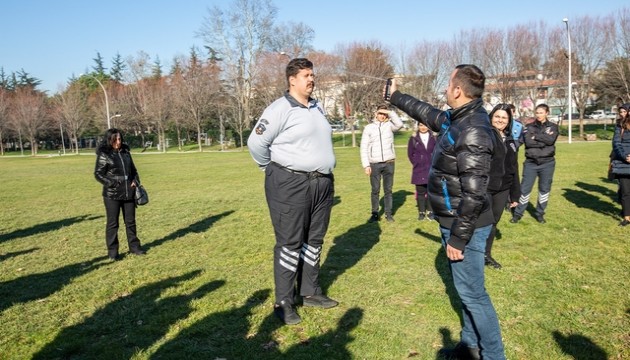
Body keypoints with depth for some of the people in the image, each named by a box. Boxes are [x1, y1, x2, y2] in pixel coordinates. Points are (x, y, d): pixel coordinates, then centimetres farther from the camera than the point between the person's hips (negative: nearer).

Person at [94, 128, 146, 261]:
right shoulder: (104, 154, -7)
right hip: (112, 195, -5)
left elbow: (133, 169, 18)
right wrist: (112, 184, -16)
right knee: (112, 223, 3)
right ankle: (112, 251, 12)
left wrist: (135, 181, 2)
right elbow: (98, 174, -7)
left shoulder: (125, 151, 9)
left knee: (130, 221, 13)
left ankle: (134, 246, 24)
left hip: (129, 193, 5)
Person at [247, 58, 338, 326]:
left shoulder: (317, 107, 13)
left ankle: (310, 293, 29)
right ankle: (284, 302, 11)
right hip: (290, 185, -8)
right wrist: (275, 170, -2)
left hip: (322, 183, 8)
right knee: (290, 243, -1)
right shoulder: (280, 109, -12)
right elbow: (256, 143, -13)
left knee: (314, 240, 15)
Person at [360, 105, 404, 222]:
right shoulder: (368, 127, 3)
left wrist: (390, 112, -12)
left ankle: (388, 213, 16)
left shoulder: (389, 125, 5)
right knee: (375, 190, 6)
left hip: (389, 163, 0)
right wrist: (366, 165, -7)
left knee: (388, 190, 8)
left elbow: (400, 124, -18)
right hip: (374, 164, 0)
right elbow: (364, 148, 0)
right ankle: (375, 214, 15)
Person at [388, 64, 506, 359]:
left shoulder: (473, 132, -24)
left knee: (471, 292, 1)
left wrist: (457, 238, -23)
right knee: (466, 287, 20)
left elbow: (474, 193, -27)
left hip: (464, 226, -10)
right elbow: (428, 114, 26)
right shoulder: (459, 119, 6)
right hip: (455, 221, 10)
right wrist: (395, 97, 34)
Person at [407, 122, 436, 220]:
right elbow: (410, 153, 6)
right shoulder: (413, 138, 1)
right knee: (420, 192, 3)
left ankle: (430, 211, 13)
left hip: (432, 169, 1)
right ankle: (421, 212, 12)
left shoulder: (433, 137, 3)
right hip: (419, 170, -1)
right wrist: (416, 163, 1)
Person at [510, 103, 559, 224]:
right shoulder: (529, 127, 5)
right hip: (530, 163, -1)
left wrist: (535, 136, -10)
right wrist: (544, 141, -14)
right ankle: (518, 213, 10)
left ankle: (540, 213, 21)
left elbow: (551, 140, -14)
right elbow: (528, 142, -12)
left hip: (547, 163, 1)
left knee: (544, 188, 8)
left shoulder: (553, 127, 6)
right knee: (525, 188, 0)